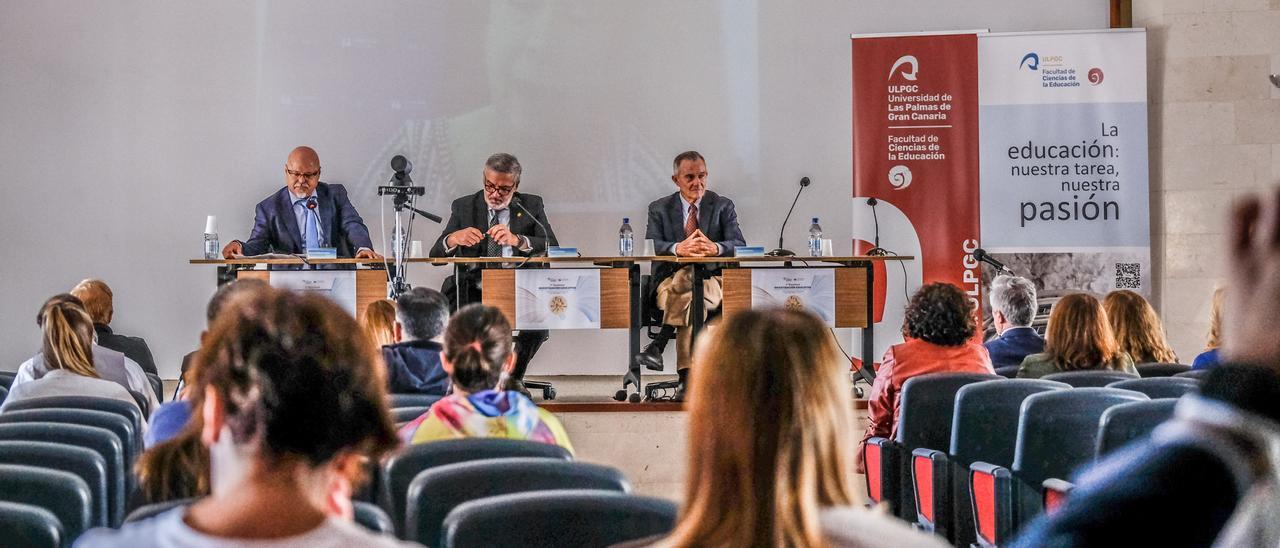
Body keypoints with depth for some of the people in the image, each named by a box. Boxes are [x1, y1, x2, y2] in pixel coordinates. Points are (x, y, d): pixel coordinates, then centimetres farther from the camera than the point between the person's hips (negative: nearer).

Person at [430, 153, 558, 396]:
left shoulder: (531, 206, 8)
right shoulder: (463, 207, 9)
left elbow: (552, 248, -6)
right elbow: (435, 255, 2)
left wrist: (517, 240, -24)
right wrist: (453, 239, -22)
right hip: (472, 292, 0)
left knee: (539, 327, -29)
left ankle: (514, 377, 2)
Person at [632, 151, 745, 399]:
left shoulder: (723, 206, 10)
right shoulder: (660, 209, 11)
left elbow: (738, 245, -5)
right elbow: (650, 246, -7)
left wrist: (715, 248, -30)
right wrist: (678, 248, -30)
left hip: (712, 282, -1)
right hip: (670, 279, 1)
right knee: (690, 300, -36)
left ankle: (658, 346, -42)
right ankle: (687, 378, -44)